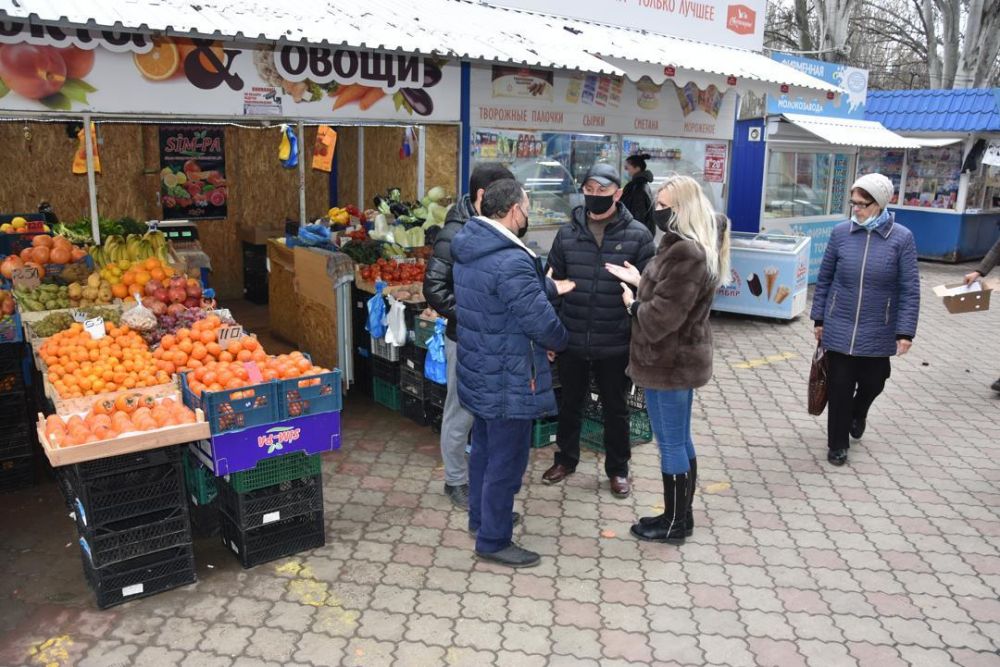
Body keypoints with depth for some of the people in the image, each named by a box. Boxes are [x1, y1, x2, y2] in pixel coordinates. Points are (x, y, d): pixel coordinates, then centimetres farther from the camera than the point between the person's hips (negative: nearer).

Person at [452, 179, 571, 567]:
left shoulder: (469, 249, 4)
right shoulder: (511, 263, -27)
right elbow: (542, 322, -23)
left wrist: (552, 287, 10)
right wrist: (562, 341, -4)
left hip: (478, 372, 10)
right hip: (508, 382, -10)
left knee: (483, 447, 24)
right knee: (506, 460, 4)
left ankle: (480, 516, 42)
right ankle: (493, 540, 18)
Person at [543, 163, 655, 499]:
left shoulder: (638, 235, -6)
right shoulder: (567, 233, 1)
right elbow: (553, 283, 6)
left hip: (616, 344, -2)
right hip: (571, 340, 2)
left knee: (616, 409, 15)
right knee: (570, 404, 19)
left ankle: (618, 468, 33)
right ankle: (566, 459, 39)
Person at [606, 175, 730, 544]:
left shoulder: (685, 253, -25)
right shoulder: (692, 246, 9)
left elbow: (662, 316, -26)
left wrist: (633, 305, -8)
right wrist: (640, 281, 9)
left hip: (669, 362, -11)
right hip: (681, 357, 11)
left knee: (670, 444, 3)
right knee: (680, 440, 18)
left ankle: (674, 523, 19)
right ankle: (681, 515, 32)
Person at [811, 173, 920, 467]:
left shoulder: (902, 238, -9)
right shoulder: (840, 233, -5)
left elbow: (910, 289, -6)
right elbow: (824, 279, 4)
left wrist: (905, 332, -9)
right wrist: (819, 318, 6)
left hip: (878, 332, 0)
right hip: (839, 328, 0)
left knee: (872, 383, 15)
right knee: (839, 387, 4)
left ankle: (857, 414, 49)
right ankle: (837, 444, 21)